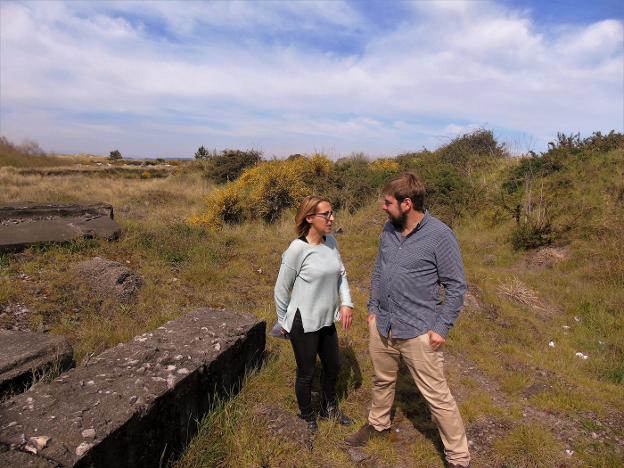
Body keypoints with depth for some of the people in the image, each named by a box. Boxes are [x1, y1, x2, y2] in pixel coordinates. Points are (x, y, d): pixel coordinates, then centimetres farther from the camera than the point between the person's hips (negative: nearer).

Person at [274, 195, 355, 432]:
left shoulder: (331, 242, -3)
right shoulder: (297, 248, -22)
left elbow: (341, 274, 10)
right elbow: (282, 288, -12)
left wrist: (346, 303, -3)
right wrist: (284, 321, 0)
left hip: (327, 321, 6)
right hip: (303, 324, -6)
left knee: (333, 367, 23)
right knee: (306, 373, 14)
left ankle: (329, 408, 50)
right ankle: (307, 417, 41)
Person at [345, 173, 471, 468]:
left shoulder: (439, 235, -16)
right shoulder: (388, 230, 2)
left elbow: (456, 286, -11)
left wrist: (442, 327, -14)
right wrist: (373, 308, 12)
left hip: (418, 332, -6)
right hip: (382, 326, 6)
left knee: (438, 397, 6)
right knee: (382, 381, 25)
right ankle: (378, 424, 50)